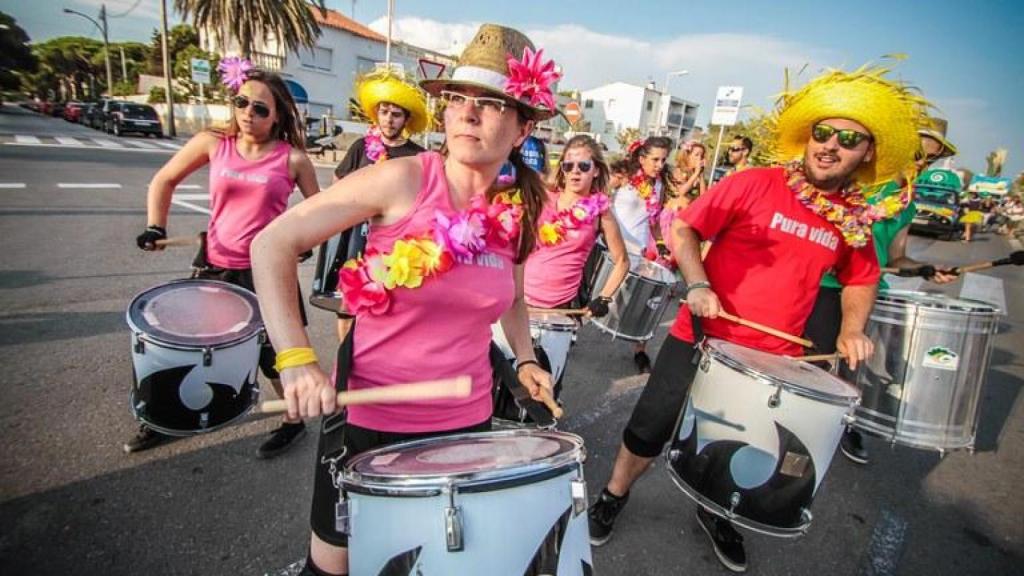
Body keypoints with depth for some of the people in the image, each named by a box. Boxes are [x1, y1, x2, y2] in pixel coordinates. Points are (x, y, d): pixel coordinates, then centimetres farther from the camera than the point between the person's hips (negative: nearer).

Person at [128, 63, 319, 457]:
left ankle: (294, 420, 27)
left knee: (272, 350, 5)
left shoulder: (292, 159, -9)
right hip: (215, 265, 4)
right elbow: (164, 180, 11)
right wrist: (156, 227, 1)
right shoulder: (213, 143, -2)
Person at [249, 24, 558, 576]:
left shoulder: (517, 213, -3)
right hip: (368, 412, -3)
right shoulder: (404, 179, -17)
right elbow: (272, 244, -15)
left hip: (464, 418, 4)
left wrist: (525, 358, 0)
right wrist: (296, 358, -24)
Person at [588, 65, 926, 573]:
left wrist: (852, 329, 1)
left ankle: (716, 513, 50)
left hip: (773, 358, 4)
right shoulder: (755, 184, -12)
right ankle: (614, 495, 36)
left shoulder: (855, 221, 2)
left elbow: (861, 279, 19)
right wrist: (697, 285, -23)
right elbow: (682, 229, -9)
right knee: (649, 432, 8)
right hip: (701, 339, -4)